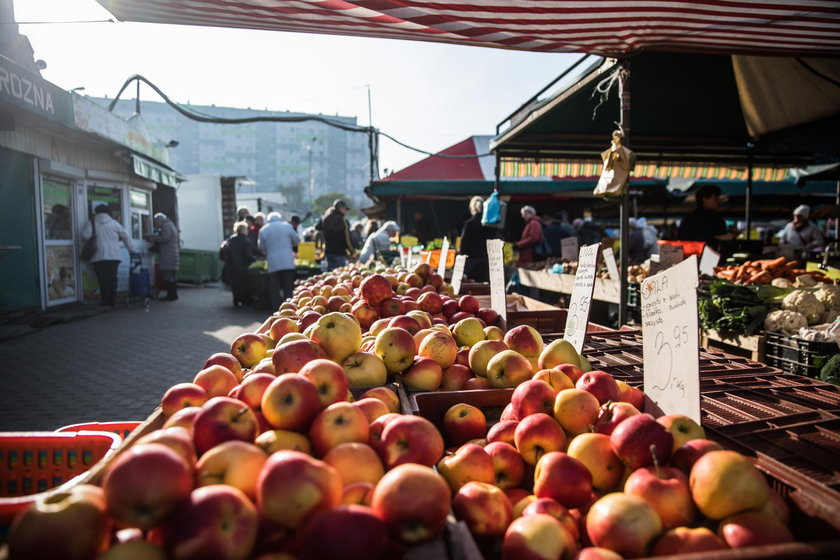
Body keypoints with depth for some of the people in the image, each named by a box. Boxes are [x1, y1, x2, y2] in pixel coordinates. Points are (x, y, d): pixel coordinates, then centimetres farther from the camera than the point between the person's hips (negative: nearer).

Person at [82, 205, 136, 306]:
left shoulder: (92, 223, 3)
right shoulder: (114, 223, 9)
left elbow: (85, 235, -9)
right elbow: (126, 236, 11)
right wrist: (131, 249, 18)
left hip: (99, 256, -2)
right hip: (114, 256, 2)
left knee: (103, 278, 0)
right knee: (112, 277, 4)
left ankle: (105, 300, -2)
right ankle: (112, 301, 4)